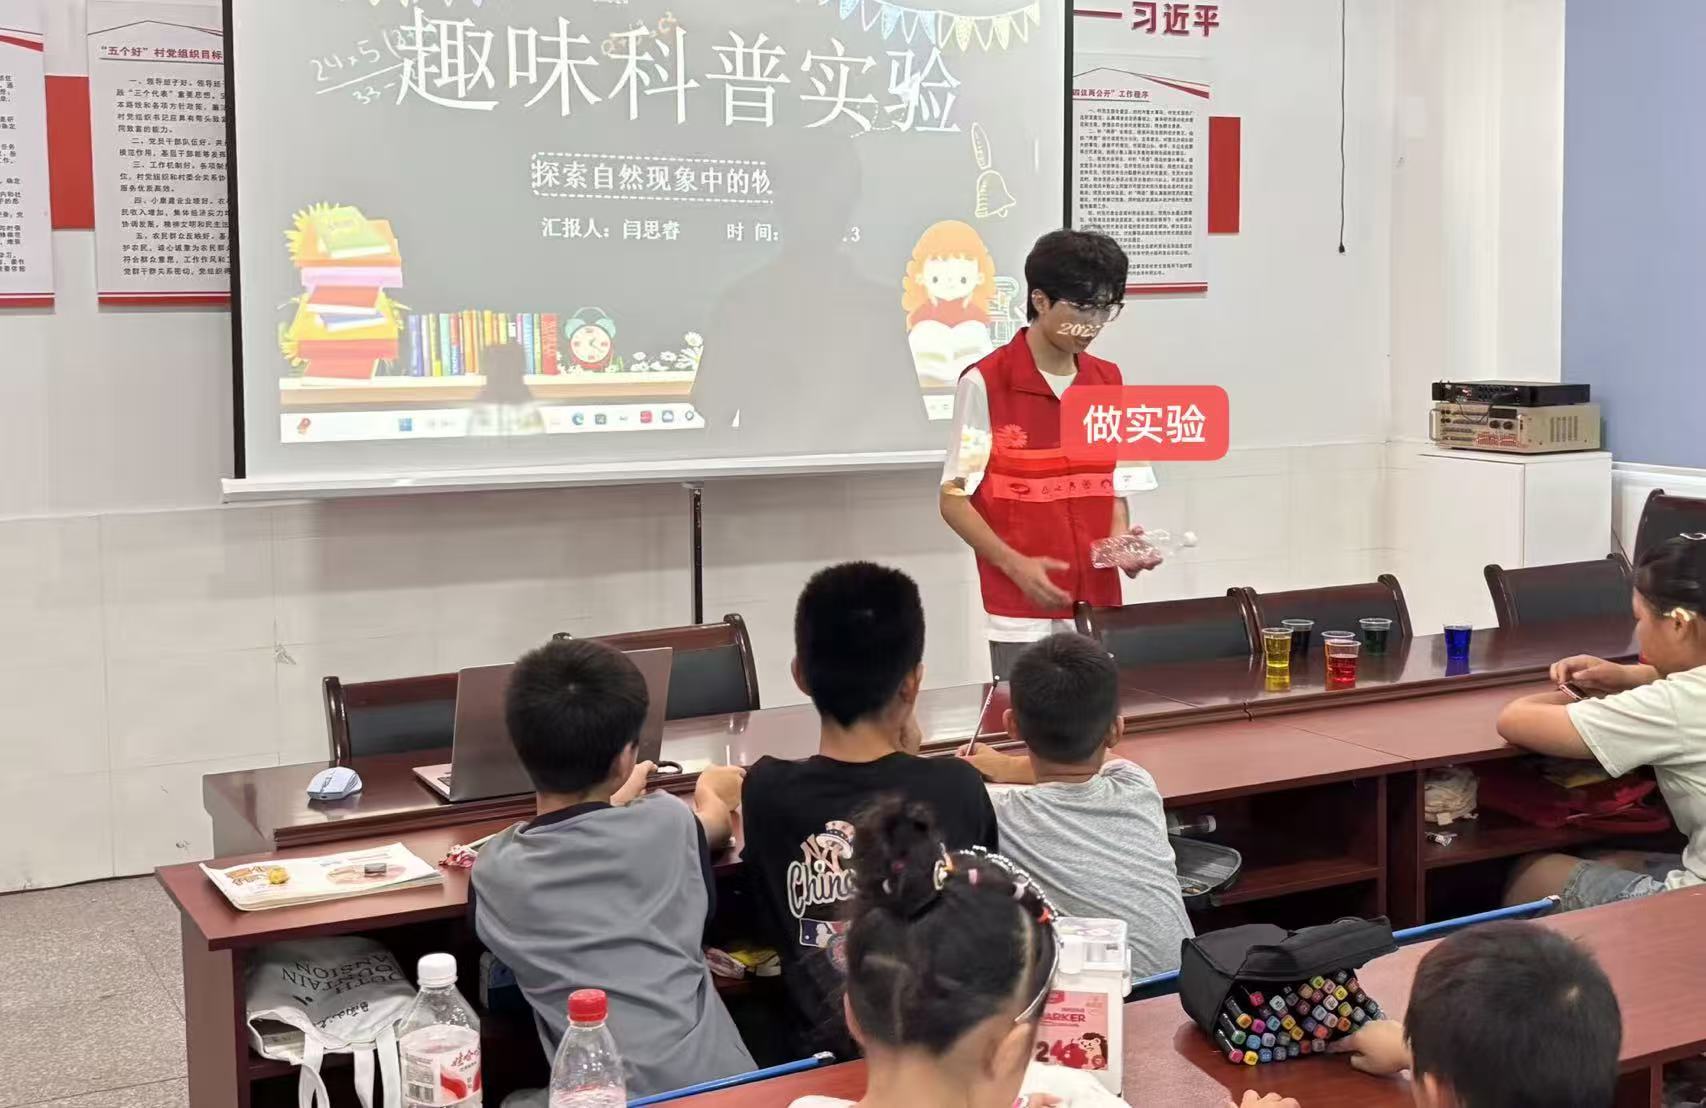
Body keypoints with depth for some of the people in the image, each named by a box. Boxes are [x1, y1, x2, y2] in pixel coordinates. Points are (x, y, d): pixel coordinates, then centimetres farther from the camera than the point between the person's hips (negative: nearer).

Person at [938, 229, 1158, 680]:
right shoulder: (985, 383, -8)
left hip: (1098, 605, 5)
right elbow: (954, 500, -6)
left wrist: (1120, 540, -5)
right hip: (1021, 612, -5)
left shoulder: (1109, 383, 9)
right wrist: (1015, 564, -18)